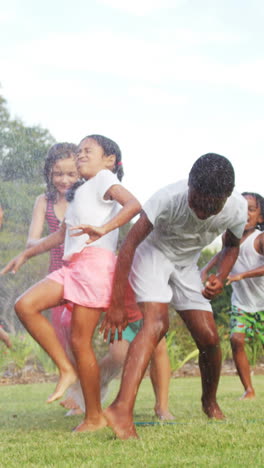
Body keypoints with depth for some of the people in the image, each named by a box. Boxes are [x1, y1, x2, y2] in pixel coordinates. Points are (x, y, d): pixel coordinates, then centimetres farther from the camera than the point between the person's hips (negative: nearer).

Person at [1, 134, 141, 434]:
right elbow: (60, 235, 37)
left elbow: (133, 205, -17)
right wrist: (25, 255, 36)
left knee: (80, 340, -9)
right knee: (25, 305, -11)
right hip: (71, 266, 8)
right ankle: (66, 369, -6)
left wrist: (103, 229, -31)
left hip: (95, 261, -8)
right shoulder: (80, 192, 29)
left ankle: (95, 418, 0)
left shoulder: (104, 178, 3)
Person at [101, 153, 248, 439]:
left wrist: (221, 278, -15)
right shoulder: (169, 198, -35)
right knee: (157, 322, -28)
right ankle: (122, 409, -40)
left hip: (185, 265, 5)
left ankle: (210, 403, 27)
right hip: (152, 252, -4)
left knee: (208, 337, -2)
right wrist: (116, 305, -31)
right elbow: (129, 244, -31)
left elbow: (232, 245, 4)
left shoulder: (237, 208, -20)